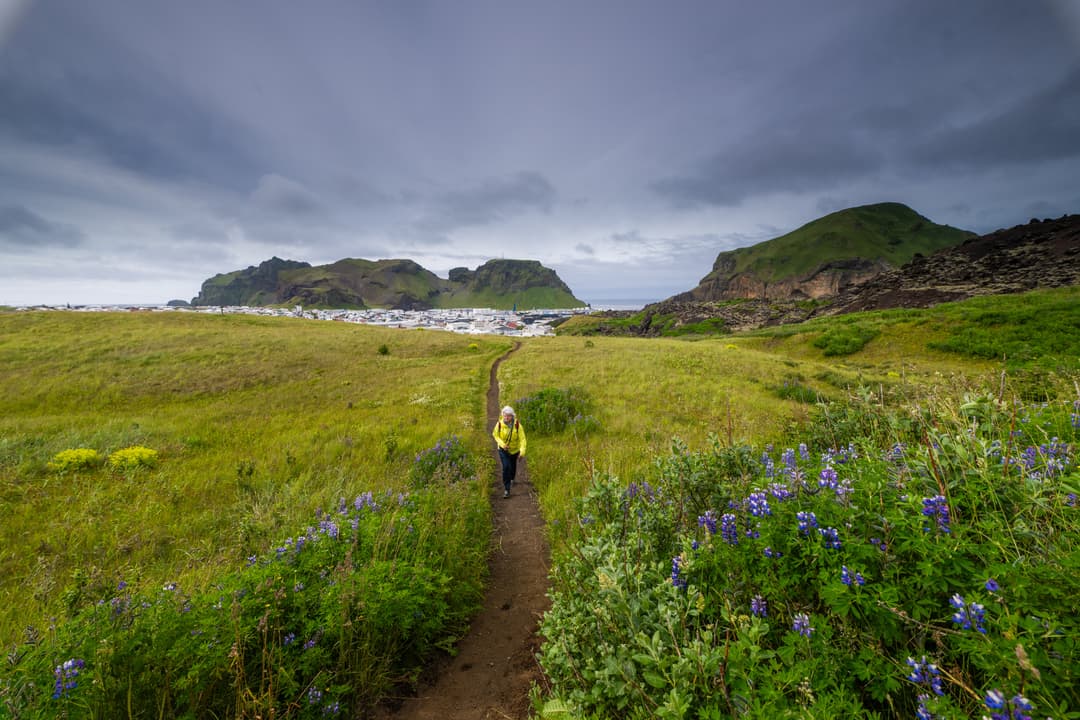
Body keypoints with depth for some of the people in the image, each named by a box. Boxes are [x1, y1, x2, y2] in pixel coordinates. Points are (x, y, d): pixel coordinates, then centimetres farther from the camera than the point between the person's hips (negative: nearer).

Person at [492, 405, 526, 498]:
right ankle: (506, 489, -5)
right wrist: (502, 444, -23)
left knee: (513, 466, 23)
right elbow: (495, 435, -7)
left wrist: (522, 451, -39)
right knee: (506, 467, -17)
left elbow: (522, 438, -26)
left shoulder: (517, 425, -27)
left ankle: (511, 478, 56)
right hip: (503, 449, -1)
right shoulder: (499, 424, -24)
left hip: (514, 449, 1)